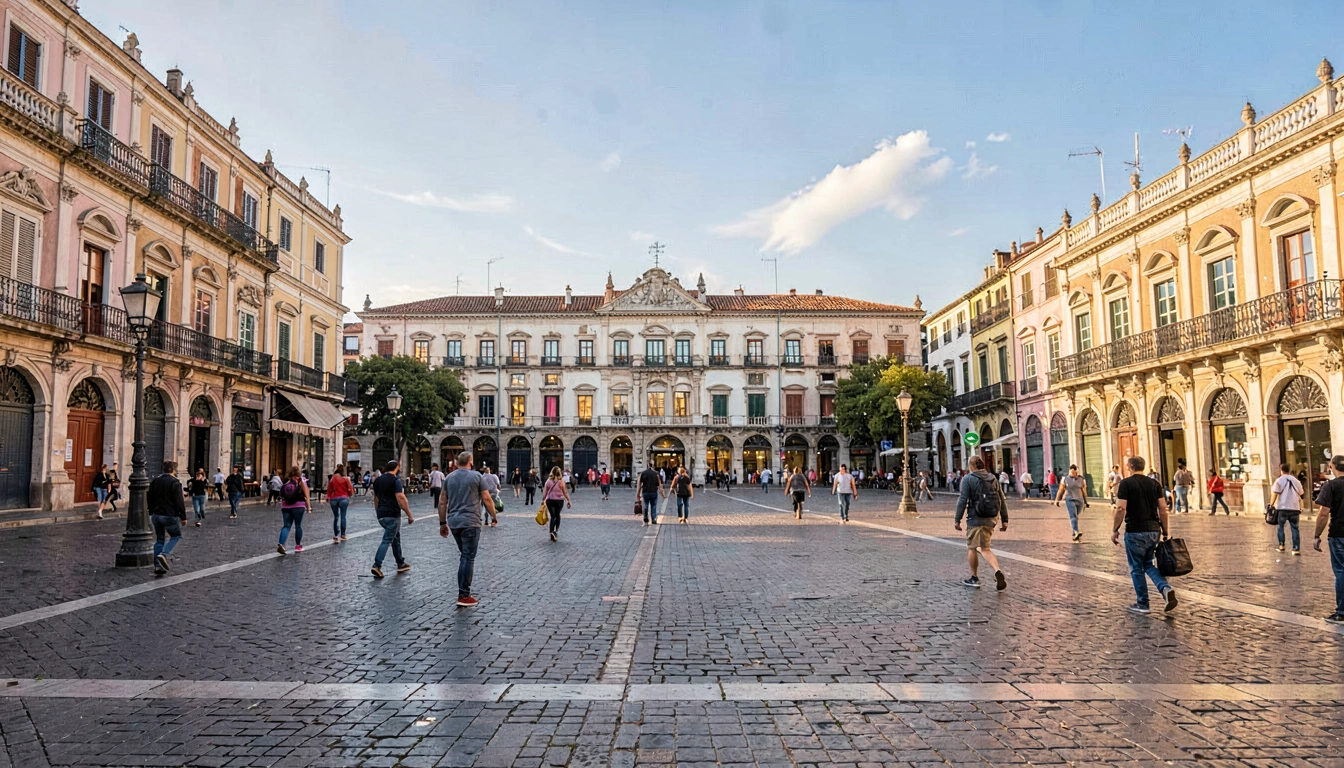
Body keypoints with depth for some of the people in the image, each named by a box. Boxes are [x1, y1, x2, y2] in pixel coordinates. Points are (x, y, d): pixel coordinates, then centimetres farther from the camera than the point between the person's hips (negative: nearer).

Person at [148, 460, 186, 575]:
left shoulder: (155, 481, 7)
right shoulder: (175, 482, -14)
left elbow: (149, 498, 13)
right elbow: (179, 501, -15)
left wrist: (151, 512, 23)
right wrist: (183, 516, -8)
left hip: (156, 515, 6)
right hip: (170, 515, -6)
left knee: (159, 539, 13)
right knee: (176, 536, 11)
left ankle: (157, 566, 11)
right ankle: (163, 554, -12)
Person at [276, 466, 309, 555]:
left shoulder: (286, 481, 8)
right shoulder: (301, 481, 0)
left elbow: (282, 496, 9)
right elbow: (306, 495, -3)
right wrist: (308, 507, 3)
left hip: (285, 506, 3)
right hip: (298, 506, -3)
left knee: (286, 526, 3)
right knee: (298, 525, 9)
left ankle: (281, 544, -16)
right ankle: (298, 546, 17)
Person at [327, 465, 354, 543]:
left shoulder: (332, 479, 3)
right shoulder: (346, 479, -5)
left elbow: (329, 489, 4)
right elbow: (350, 489, -3)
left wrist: (328, 497, 13)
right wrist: (350, 494, 17)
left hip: (334, 498, 2)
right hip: (344, 498, -2)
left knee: (335, 517, 8)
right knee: (343, 517, 5)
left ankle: (336, 536, 3)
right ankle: (342, 535, 7)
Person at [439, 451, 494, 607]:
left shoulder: (449, 477, 10)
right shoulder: (476, 476, -3)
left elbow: (442, 502, 10)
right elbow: (487, 499, -4)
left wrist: (442, 523, 17)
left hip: (453, 522, 5)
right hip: (470, 522, -5)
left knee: (464, 555, 19)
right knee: (468, 558, -3)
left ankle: (464, 589, 21)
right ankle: (463, 596, -4)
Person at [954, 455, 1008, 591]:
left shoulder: (968, 479, -7)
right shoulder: (993, 479, 10)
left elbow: (962, 501, -12)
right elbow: (1002, 500, 10)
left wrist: (957, 520, -7)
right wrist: (1004, 520, 14)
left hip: (975, 519, -6)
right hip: (991, 519, 6)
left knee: (972, 548, 7)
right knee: (984, 548, 12)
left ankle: (974, 578, 13)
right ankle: (997, 571, -11)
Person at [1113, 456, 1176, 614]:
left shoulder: (1125, 484, -8)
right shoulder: (1154, 484, 7)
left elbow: (1121, 509, -15)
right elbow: (1163, 509, 5)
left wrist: (1115, 530, -7)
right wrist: (1165, 531, 13)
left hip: (1135, 532, -5)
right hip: (1154, 530, 5)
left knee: (1137, 568, 7)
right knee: (1148, 564, 20)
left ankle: (1142, 604, 12)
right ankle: (1166, 588, -3)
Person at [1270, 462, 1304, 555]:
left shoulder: (1279, 480, -2)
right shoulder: (1296, 481, 11)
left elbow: (1274, 494, -8)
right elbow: (1300, 496, 14)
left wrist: (1271, 505, -1)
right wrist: (1300, 509, 18)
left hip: (1283, 508, -3)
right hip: (1295, 508, 3)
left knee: (1281, 526, 10)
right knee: (1295, 528, 4)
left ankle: (1281, 545, 9)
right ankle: (1296, 549, 0)